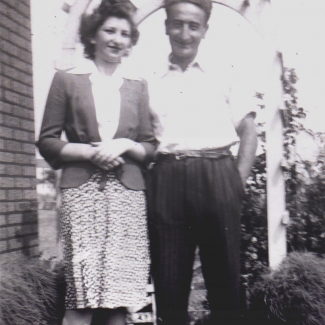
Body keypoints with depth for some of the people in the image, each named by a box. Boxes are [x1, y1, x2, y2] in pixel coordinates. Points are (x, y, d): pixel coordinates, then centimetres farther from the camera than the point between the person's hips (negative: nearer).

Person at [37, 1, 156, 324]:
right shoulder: (67, 80, 10)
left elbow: (151, 148, 15)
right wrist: (91, 152, -8)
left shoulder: (137, 86, 17)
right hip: (82, 192, -2)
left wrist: (125, 145, -5)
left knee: (120, 297, 0)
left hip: (128, 194, 3)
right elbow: (46, 142, 6)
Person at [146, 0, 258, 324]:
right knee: (168, 277, 3)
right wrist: (144, 182, 0)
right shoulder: (149, 84, 15)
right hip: (166, 179, 1)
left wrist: (239, 180, 0)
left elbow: (248, 130, 10)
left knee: (224, 273, 2)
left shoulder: (224, 78, 13)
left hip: (217, 176, 0)